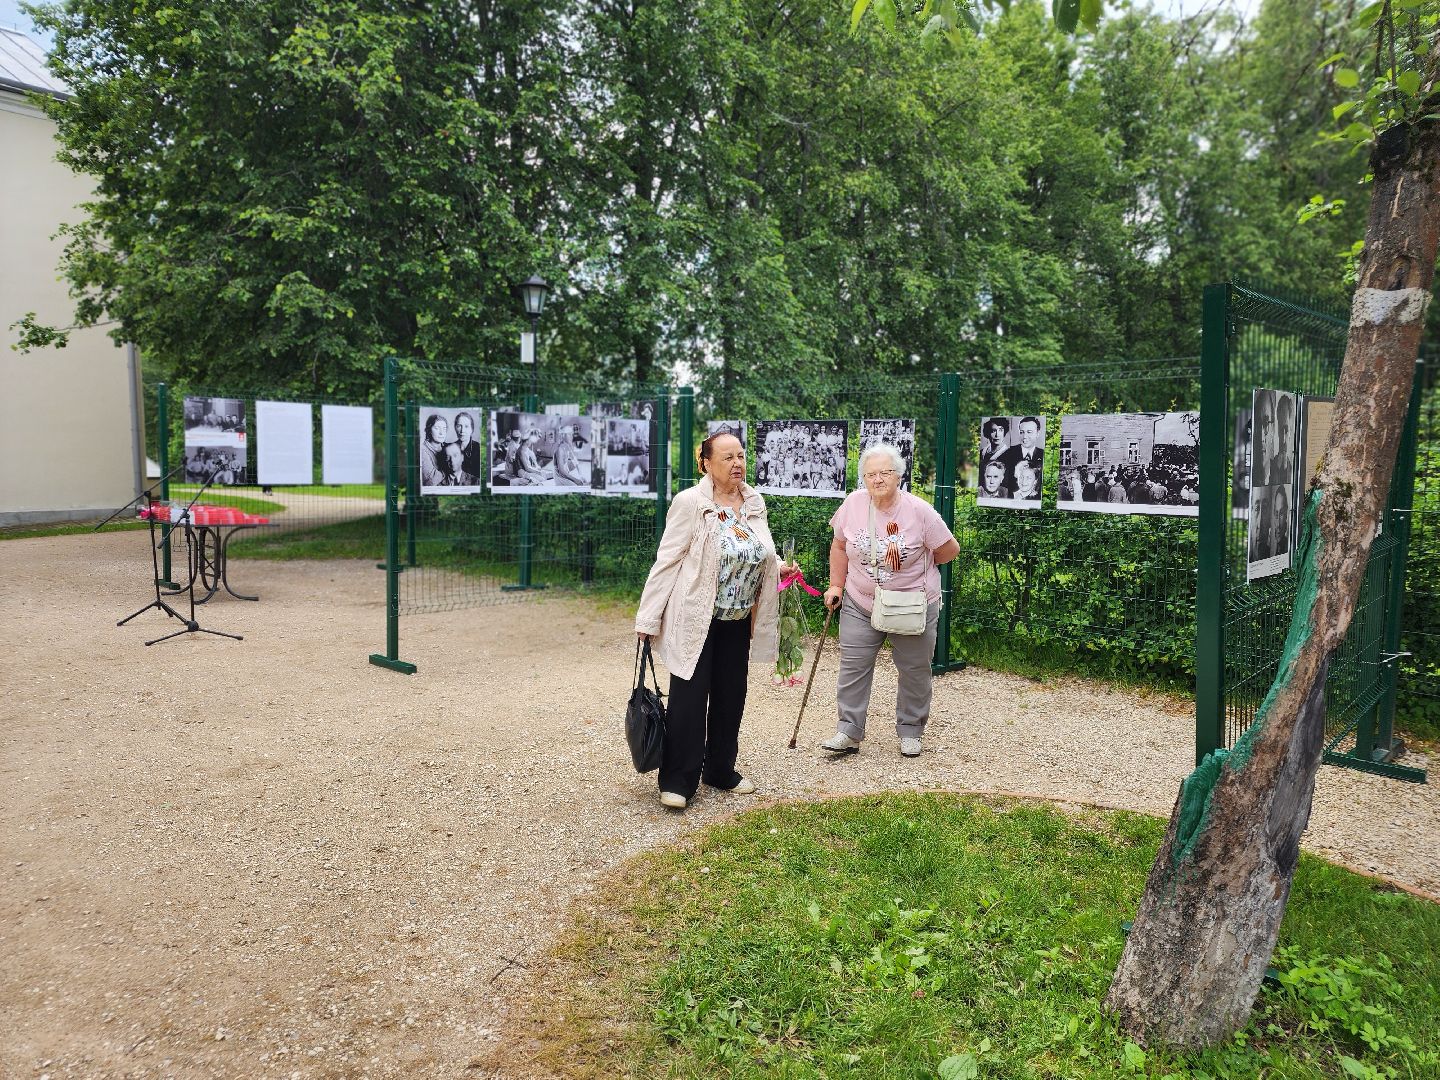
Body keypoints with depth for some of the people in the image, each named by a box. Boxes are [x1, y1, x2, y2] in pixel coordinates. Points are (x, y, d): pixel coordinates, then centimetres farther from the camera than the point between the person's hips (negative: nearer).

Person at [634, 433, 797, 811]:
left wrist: (778, 566, -4)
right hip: (694, 619, -6)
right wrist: (648, 619, -14)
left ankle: (721, 769, 30)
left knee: (731, 696, 13)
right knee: (689, 699, -2)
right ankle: (677, 781, 10)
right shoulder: (689, 503, -13)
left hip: (737, 622, 6)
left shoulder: (755, 503, 5)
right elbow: (667, 561, -12)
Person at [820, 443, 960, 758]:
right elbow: (839, 547, 7)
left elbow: (949, 550, -5)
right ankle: (849, 732, 11)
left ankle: (910, 731, 27)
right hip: (860, 604, 2)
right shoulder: (853, 504, -6)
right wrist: (836, 586, 3)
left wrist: (914, 565, 6)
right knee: (853, 667, 2)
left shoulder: (919, 511, -15)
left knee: (914, 671, 10)